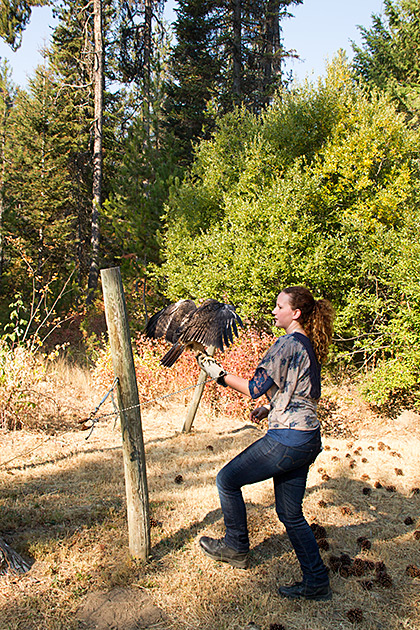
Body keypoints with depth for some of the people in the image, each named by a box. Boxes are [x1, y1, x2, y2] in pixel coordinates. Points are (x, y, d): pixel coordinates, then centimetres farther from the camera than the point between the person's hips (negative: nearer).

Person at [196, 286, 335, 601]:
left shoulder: (288, 343, -16)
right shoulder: (308, 345, 14)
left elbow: (256, 388, -16)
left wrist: (220, 374, -7)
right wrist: (270, 408, 21)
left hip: (287, 439, -10)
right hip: (307, 439, 10)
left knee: (227, 480, 6)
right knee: (290, 513, 17)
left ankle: (236, 547, 23)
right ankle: (317, 582, 23)